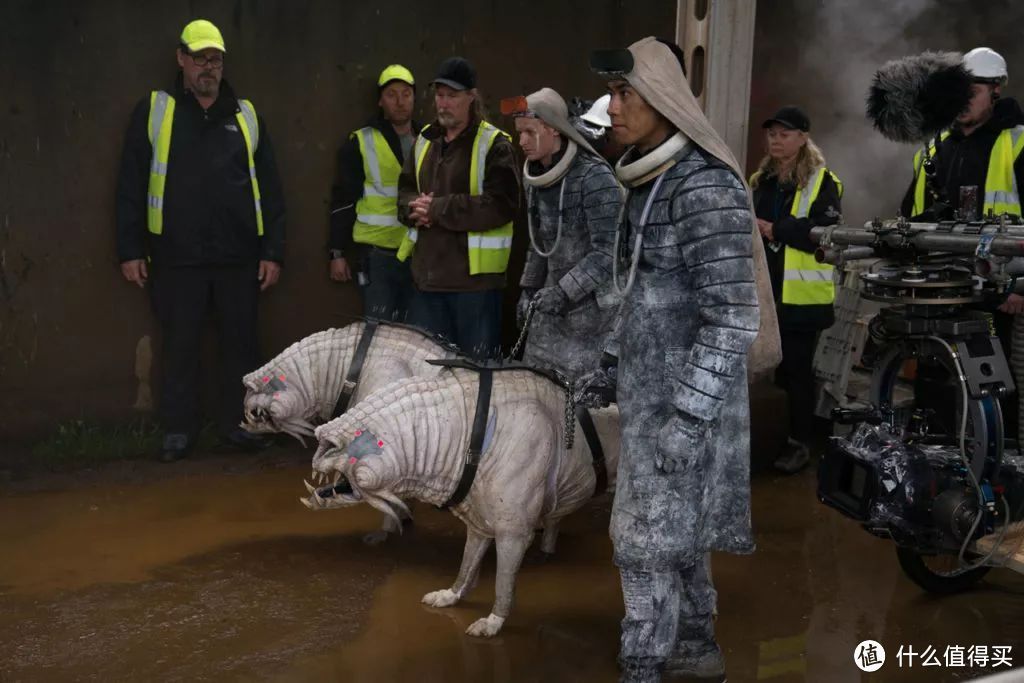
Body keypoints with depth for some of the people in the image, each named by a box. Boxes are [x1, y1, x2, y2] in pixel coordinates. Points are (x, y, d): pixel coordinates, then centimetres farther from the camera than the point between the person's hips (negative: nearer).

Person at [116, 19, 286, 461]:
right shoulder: (153, 110, 5)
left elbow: (270, 190, 9)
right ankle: (178, 429, 18)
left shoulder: (246, 115, 10)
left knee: (241, 344, 7)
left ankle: (235, 425, 20)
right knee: (179, 347, 6)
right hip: (177, 257, -2)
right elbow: (131, 186, 3)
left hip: (239, 257, 2)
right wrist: (130, 249, -2)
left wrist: (273, 252, 3)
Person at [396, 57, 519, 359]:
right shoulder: (425, 140, 15)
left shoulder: (494, 144, -7)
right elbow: (405, 190, 21)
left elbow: (501, 206, -18)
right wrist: (414, 208, -4)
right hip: (428, 274, 7)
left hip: (474, 277, -6)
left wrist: (439, 209, -17)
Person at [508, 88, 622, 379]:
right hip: (554, 301, 8)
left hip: (593, 303, -7)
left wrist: (565, 291, -23)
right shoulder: (536, 179, 8)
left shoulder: (594, 176, -17)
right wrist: (528, 288, 15)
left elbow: (607, 251, -20)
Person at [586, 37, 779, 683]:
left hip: (685, 399, -9)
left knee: (649, 542, -2)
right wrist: (625, 382, 22)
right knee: (679, 533, 20)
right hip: (653, 390, 9)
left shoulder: (705, 186, -20)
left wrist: (687, 417, -25)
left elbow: (732, 317, -24)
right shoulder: (652, 181, 9)